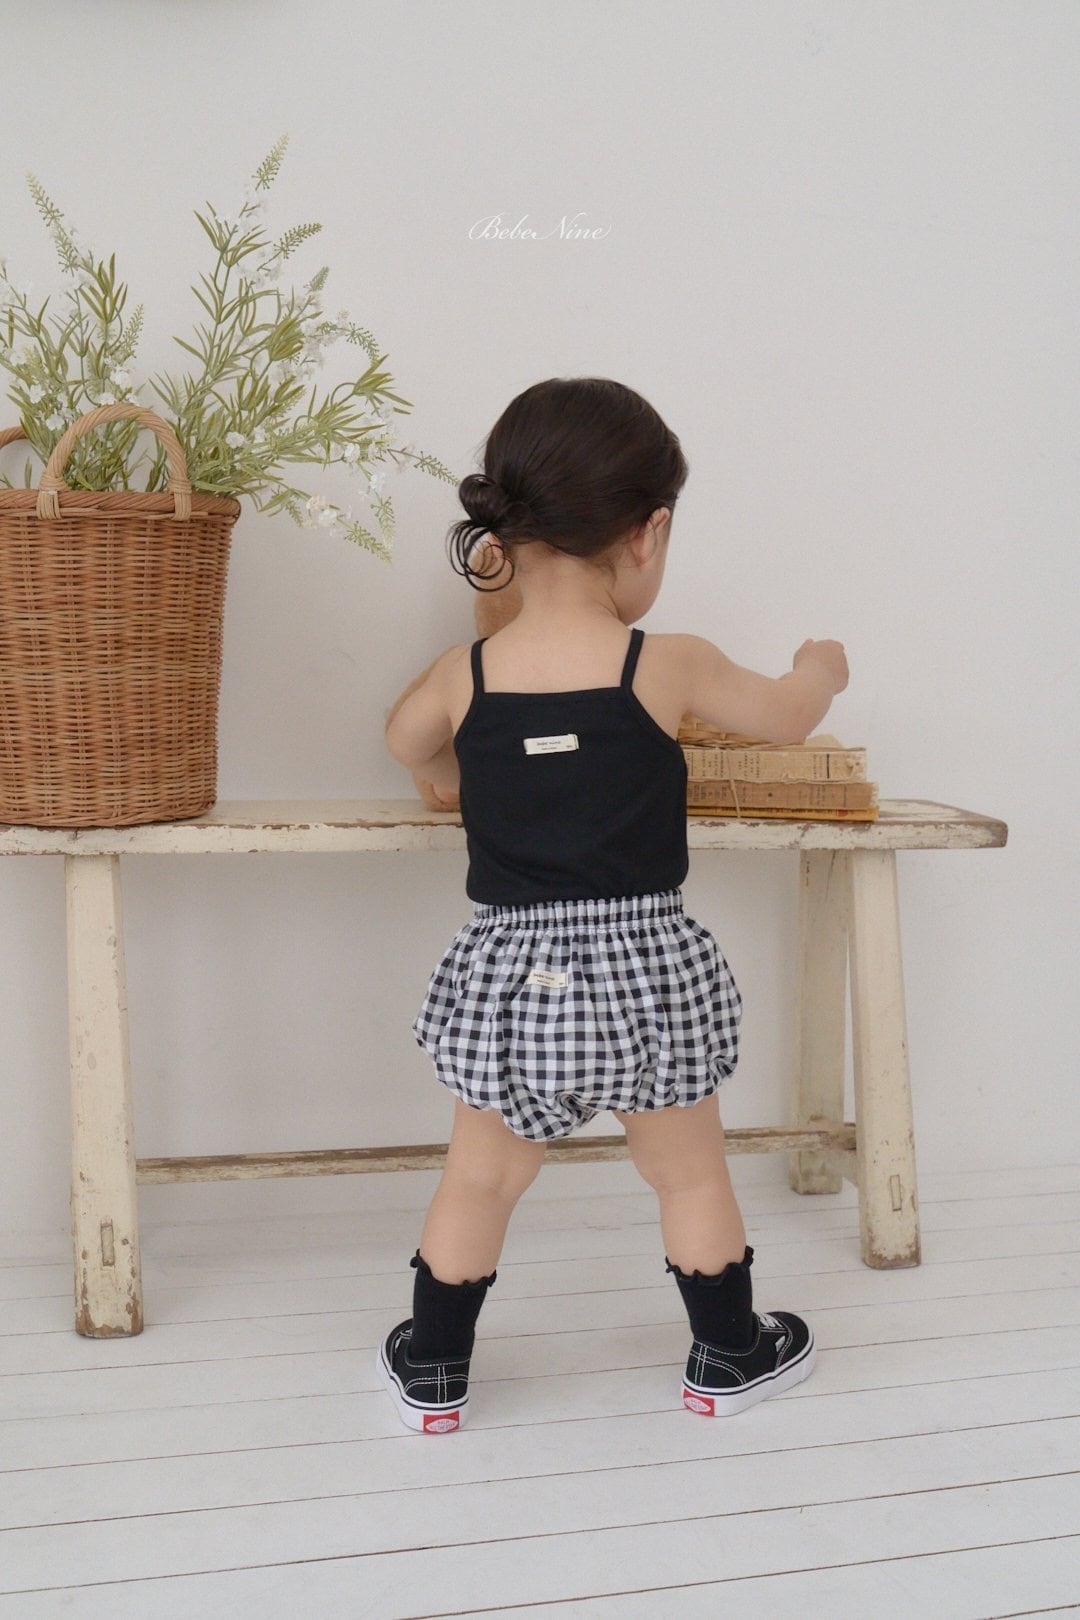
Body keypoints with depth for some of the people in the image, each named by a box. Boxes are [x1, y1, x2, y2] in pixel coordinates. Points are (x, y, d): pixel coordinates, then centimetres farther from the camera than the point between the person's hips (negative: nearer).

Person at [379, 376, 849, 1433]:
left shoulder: (463, 674, -4)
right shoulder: (669, 668, -11)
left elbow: (404, 740, 18)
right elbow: (786, 719, 6)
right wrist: (820, 666, 29)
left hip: (509, 971, 2)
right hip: (643, 968, -1)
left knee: (480, 1181, 18)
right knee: (691, 1176, 19)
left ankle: (431, 1375, 30)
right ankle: (728, 1358, 36)